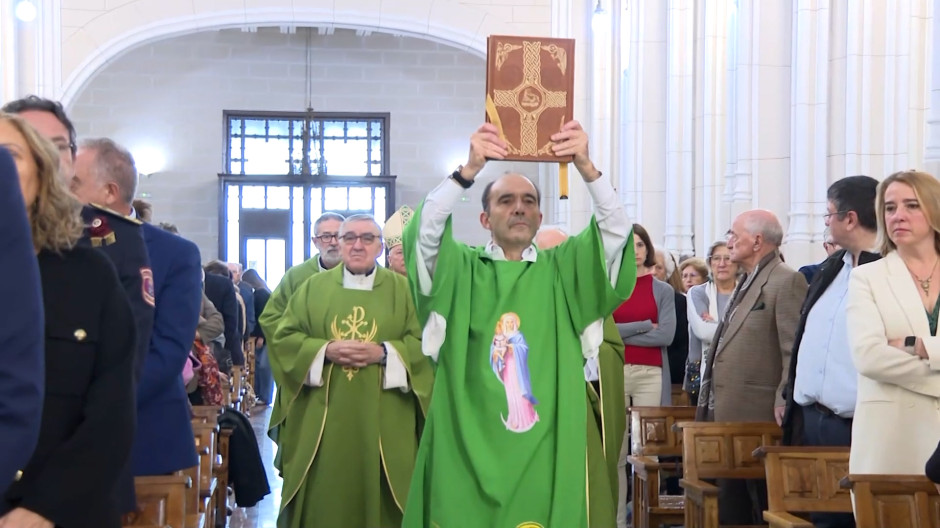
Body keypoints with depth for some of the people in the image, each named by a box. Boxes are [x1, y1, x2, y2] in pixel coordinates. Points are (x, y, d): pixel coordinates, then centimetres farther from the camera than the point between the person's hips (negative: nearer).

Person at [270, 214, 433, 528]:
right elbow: (283, 339, 3)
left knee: (378, 497, 2)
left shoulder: (402, 289, 6)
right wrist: (325, 351, -12)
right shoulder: (314, 287, 9)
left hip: (382, 422, -1)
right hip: (322, 420, 1)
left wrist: (384, 352, -16)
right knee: (323, 500, 2)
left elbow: (425, 344, -1)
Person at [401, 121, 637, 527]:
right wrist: (470, 169, -24)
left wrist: (586, 167, -19)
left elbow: (616, 229, -3)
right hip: (468, 444, -1)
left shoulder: (562, 269, 10)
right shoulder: (461, 270, 7)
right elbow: (426, 228, -10)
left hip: (545, 445, 1)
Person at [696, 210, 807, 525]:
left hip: (757, 419, -10)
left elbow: (795, 350, -17)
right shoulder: (747, 283, 19)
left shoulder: (786, 281, -11)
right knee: (730, 510, 14)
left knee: (765, 510, -1)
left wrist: (785, 403, -22)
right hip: (729, 416, 10)